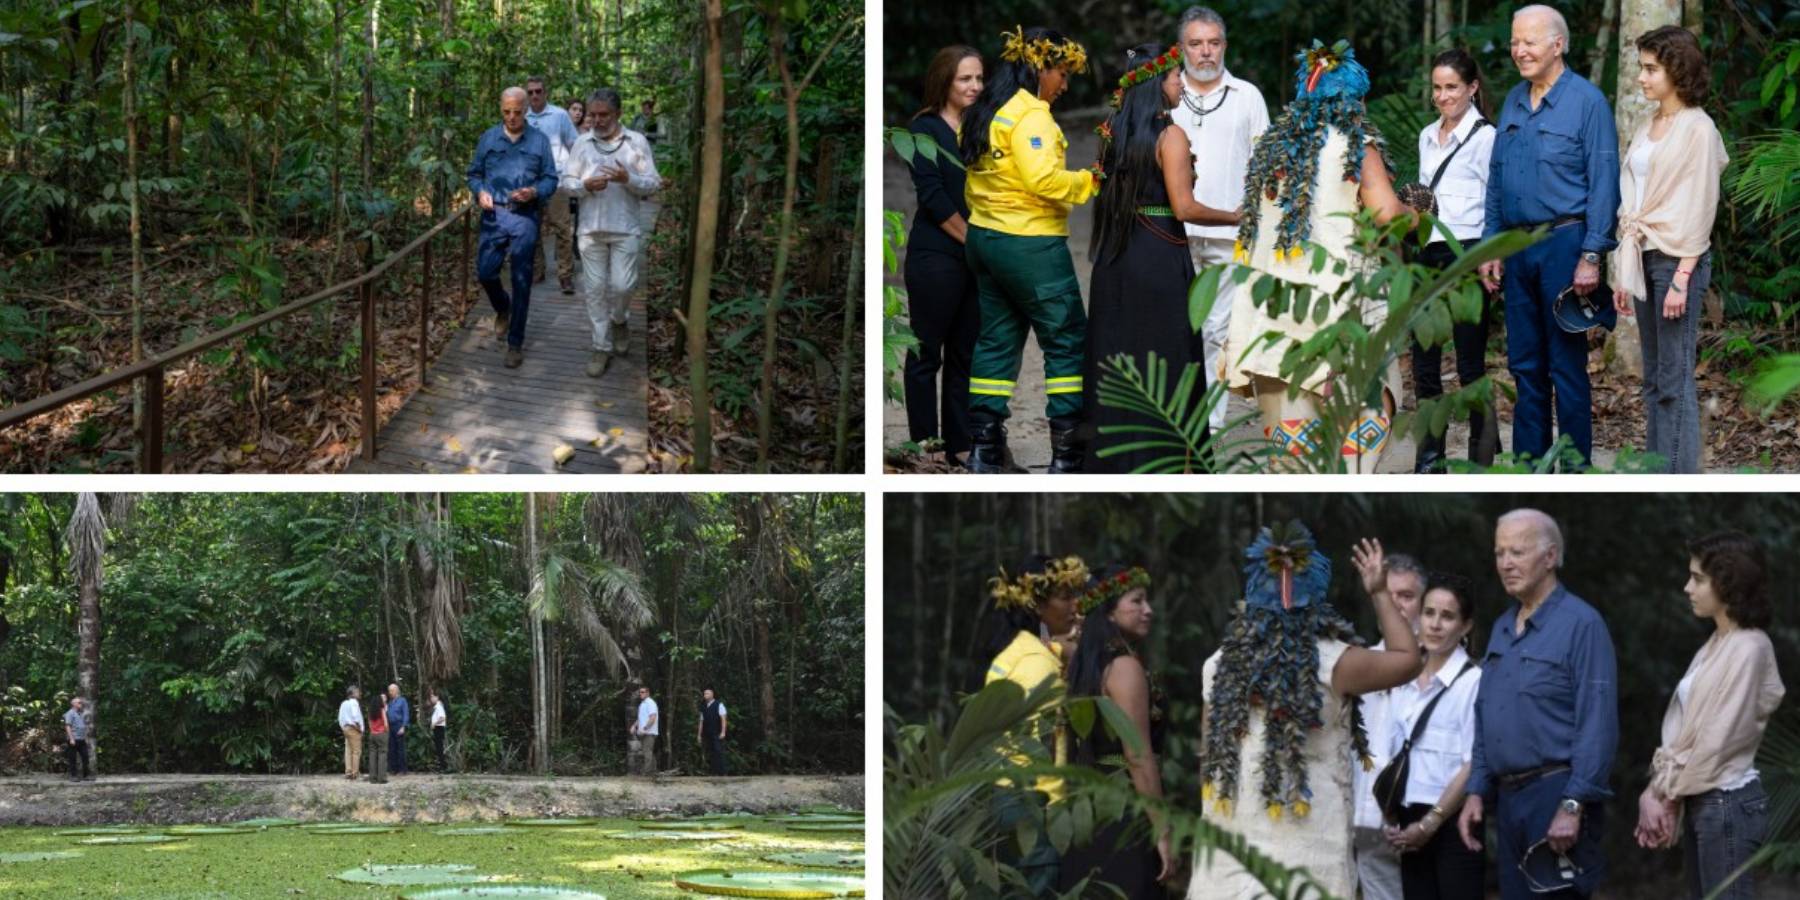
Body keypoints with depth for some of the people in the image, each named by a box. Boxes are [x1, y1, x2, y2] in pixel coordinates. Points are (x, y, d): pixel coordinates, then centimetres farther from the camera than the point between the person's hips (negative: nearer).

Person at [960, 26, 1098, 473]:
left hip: (985, 237, 9)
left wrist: (985, 220, 17)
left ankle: (983, 447, 12)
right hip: (1030, 245, -9)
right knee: (1067, 340, -1)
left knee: (997, 340, 13)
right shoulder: (1030, 114, -16)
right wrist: (1092, 181, -15)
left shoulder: (983, 113, 12)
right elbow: (1043, 179, -26)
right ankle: (1067, 449, -1)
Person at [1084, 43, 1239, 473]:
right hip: (1160, 259, -7)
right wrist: (1237, 217, -5)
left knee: (1117, 356, 11)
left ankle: (1112, 457, 17)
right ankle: (1166, 461, 3)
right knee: (1165, 358, 1)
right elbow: (1184, 208, -16)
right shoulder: (1169, 136, -11)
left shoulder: (1115, 132, 9)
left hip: (1115, 257, 7)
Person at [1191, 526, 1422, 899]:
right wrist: (1379, 593, 19)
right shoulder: (1332, 663, -7)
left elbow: (1210, 759, 11)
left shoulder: (1220, 665, 5)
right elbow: (1408, 659, 10)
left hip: (1229, 845, 4)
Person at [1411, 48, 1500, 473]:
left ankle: (1482, 461, 4)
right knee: (1423, 364, 8)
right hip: (1429, 255, 7)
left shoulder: (1485, 137, -6)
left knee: (1470, 365, -3)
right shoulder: (1427, 137, 15)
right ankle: (1429, 461, 16)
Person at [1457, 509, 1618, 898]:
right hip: (1508, 796, 8)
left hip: (1557, 794, -8)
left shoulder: (1580, 624, -9)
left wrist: (1573, 805, -19)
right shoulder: (1502, 629, 16)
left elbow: (1598, 727, -15)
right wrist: (1477, 791, 12)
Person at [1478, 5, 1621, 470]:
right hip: (1517, 248, 6)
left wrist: (1591, 256, -15)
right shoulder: (1513, 103, 12)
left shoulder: (1587, 101, -7)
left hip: (1564, 243, -6)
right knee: (1524, 364, 10)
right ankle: (1528, 466, 17)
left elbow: (1603, 184, -10)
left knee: (1567, 367, -1)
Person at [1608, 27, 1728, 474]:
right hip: (1642, 259, 8)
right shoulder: (1646, 130, 14)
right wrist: (1622, 273, 13)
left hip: (1677, 259, -8)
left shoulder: (1697, 129, -8)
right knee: (1654, 381, 9)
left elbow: (1699, 207, -12)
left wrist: (1682, 278, -17)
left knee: (1675, 381, -7)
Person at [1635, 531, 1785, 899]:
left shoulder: (1747, 648, -14)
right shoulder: (1717, 645, 13)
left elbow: (1717, 738, -17)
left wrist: (1664, 793, -9)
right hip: (1702, 801, 9)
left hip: (1728, 803, -9)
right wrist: (1659, 790, 1)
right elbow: (1685, 727, 11)